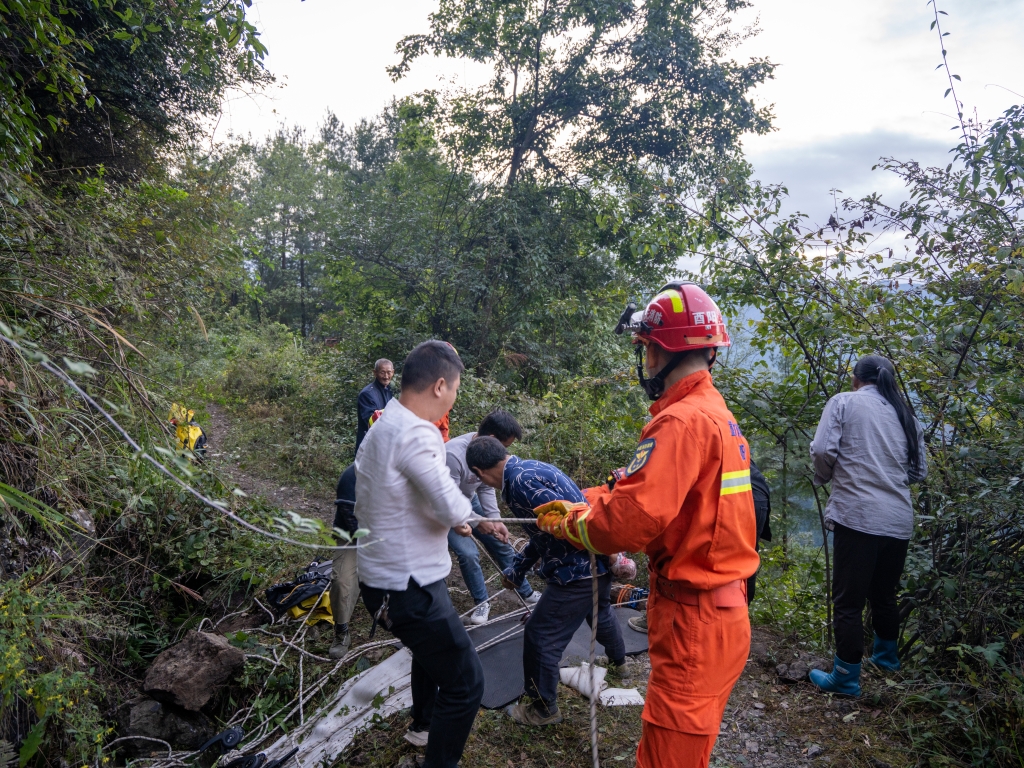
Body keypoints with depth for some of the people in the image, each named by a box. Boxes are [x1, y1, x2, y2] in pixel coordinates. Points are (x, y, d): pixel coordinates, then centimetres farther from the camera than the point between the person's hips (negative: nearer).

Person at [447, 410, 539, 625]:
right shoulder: (454, 455, -37)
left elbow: (486, 488, -5)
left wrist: (494, 518, -15)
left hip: (470, 502, 7)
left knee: (502, 544, 9)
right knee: (468, 552, -20)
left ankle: (527, 593, 27)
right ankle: (482, 602, 5)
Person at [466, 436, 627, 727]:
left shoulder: (520, 482, -22)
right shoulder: (532, 467, 10)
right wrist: (517, 568, 22)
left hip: (577, 573, -10)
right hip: (599, 564, 10)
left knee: (540, 637, 5)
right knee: (600, 613, 36)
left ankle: (543, 709, 23)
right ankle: (618, 659, 64)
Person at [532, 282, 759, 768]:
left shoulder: (682, 422, -23)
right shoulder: (717, 414, 9)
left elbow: (630, 521, -28)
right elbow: (649, 489, 13)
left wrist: (569, 523, -9)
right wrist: (581, 503, 9)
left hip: (693, 621, -9)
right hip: (722, 611, 9)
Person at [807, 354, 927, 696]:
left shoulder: (844, 402, 0)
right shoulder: (906, 415, 15)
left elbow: (823, 449, -11)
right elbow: (919, 471, 16)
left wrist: (824, 477, 8)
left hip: (856, 516, -6)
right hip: (899, 521, 6)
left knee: (849, 600, 2)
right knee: (884, 593, 24)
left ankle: (846, 677, 9)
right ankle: (885, 655, 42)